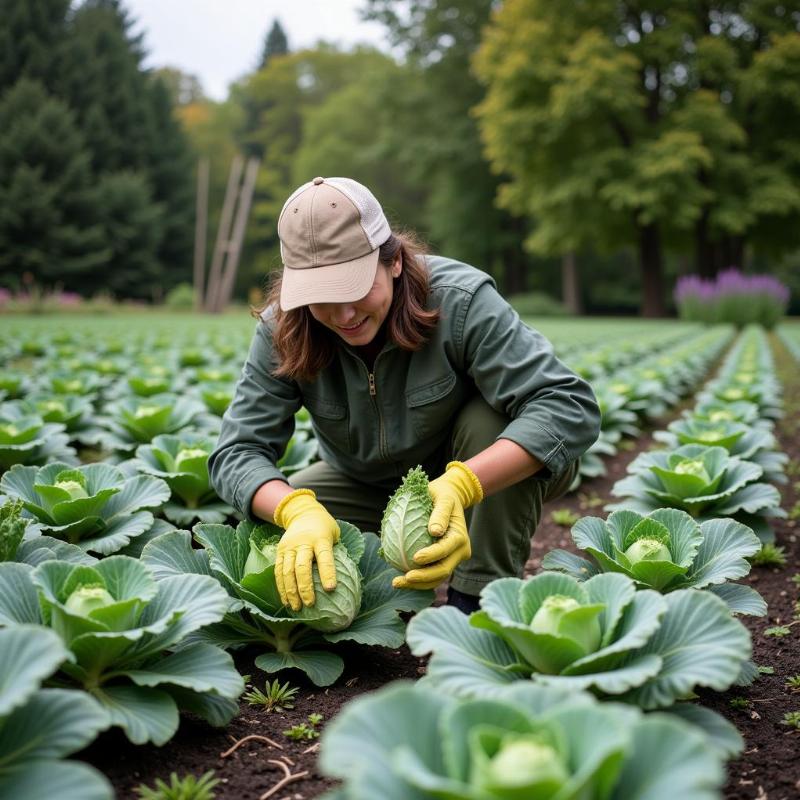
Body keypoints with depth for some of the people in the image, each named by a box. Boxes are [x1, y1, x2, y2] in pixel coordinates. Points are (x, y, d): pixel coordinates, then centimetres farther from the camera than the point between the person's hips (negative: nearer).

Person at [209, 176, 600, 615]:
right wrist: (298, 510, -47)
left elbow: (570, 405, -38)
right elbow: (237, 451, -23)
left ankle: (479, 594, -20)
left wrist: (462, 484, -53)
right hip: (368, 485, 3)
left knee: (492, 416, -34)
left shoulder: (460, 300, -31)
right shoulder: (280, 332, -20)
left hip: (485, 478, -3)